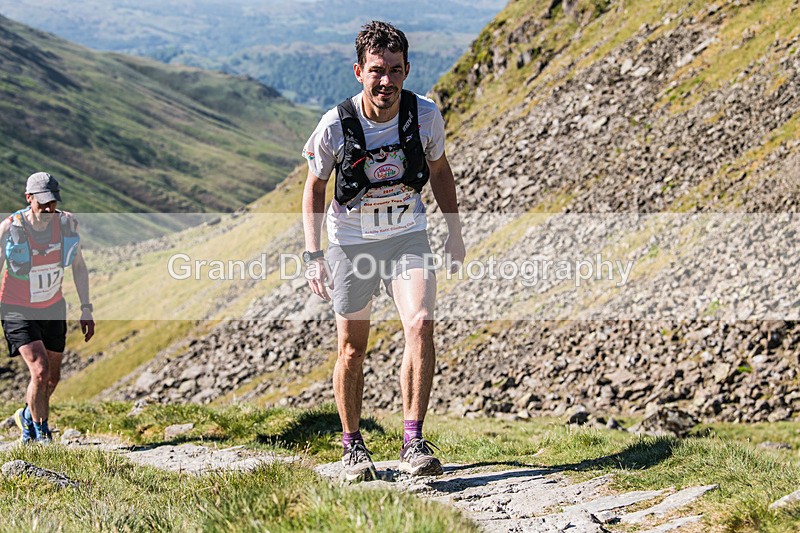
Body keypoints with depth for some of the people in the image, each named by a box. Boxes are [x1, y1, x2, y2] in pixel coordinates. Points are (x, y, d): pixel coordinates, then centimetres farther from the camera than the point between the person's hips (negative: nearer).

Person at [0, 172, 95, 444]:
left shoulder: (66, 223, -11)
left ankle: (27, 417, 43)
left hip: (52, 309, 5)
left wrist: (86, 310, 3)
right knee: (40, 372, -19)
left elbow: (79, 267, 3)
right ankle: (42, 435, 0)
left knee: (52, 379, 14)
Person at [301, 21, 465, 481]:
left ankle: (414, 442, -16)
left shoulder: (425, 114, -13)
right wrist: (314, 255, -12)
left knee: (421, 324, -21)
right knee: (353, 349, 6)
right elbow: (315, 188, -5)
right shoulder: (336, 125, -19)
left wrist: (455, 232, 7)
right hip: (351, 241, -1)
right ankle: (353, 445, 26)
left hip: (407, 235, 1)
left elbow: (440, 170, 6)